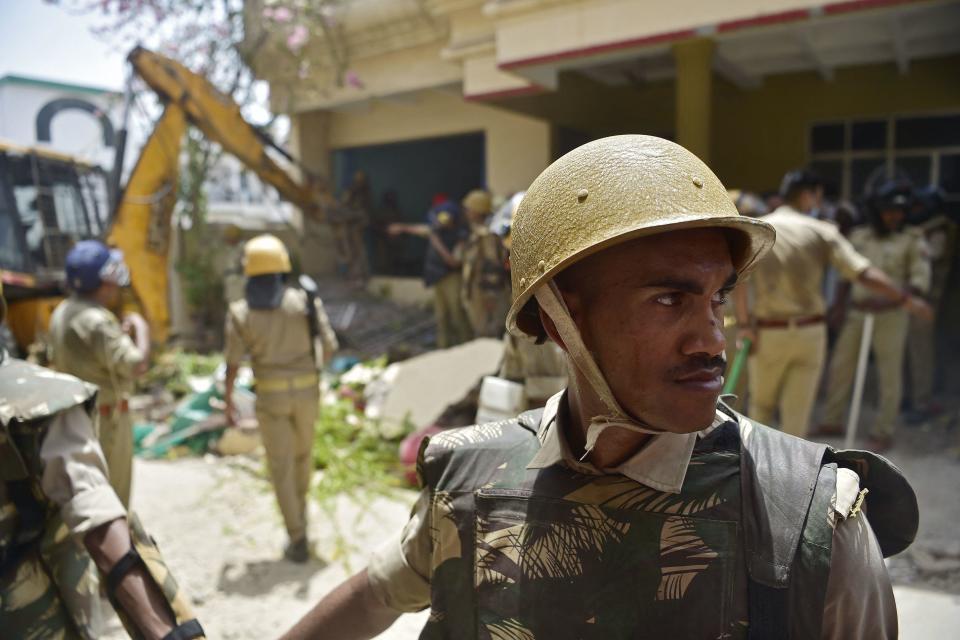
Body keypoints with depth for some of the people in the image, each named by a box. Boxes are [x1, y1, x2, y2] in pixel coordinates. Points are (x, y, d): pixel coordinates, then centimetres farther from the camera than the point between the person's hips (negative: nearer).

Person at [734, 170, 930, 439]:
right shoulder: (823, 232, -1)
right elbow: (864, 275, -9)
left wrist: (744, 323, -12)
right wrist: (905, 299, 4)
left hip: (768, 333, 0)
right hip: (810, 332, 0)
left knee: (761, 404, 19)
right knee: (797, 412, 10)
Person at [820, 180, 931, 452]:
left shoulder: (912, 239, -4)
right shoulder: (859, 236, 8)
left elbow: (920, 280, -12)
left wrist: (888, 301, -26)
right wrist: (838, 303, 15)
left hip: (890, 315, -4)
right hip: (858, 312, 5)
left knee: (889, 374, 1)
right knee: (840, 366, 8)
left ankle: (883, 433, 12)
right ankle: (832, 421, 23)